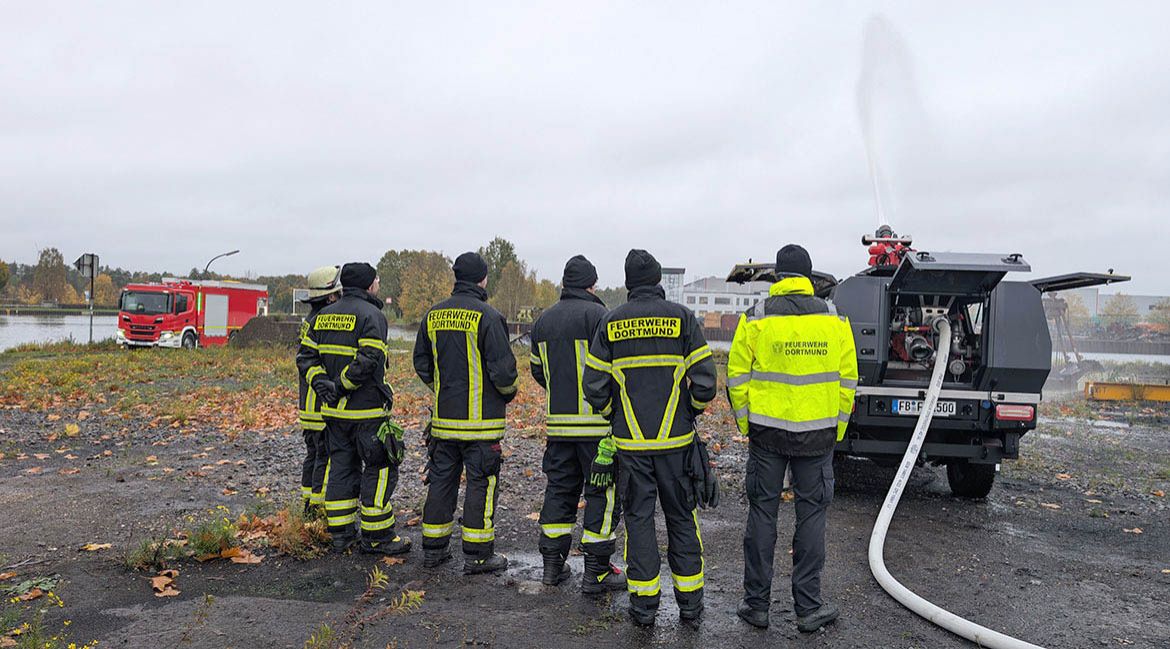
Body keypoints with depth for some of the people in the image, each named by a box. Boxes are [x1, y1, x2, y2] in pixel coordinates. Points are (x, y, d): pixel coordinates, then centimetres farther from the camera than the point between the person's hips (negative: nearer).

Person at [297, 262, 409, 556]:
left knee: (340, 468, 14)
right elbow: (367, 361, -23)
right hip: (367, 410, -7)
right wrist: (341, 386, -15)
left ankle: (340, 533, 18)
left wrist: (322, 383, -3)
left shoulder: (322, 316, 13)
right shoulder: (371, 315, -11)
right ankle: (377, 537, 5)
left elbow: (306, 356, 8)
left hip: (334, 410, 7)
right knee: (379, 469, 2)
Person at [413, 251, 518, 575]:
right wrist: (509, 392, 4)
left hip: (443, 417, 6)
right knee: (481, 484, 2)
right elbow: (503, 367, -15)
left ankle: (433, 548, 21)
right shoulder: (488, 317, -13)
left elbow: (421, 363, 13)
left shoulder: (432, 315, 6)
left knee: (441, 480, 13)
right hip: (481, 419, -6)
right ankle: (478, 555, 7)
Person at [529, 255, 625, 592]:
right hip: (596, 422, -6)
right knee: (603, 491, 2)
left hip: (557, 421, 6)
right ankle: (597, 571, 4)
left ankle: (552, 564, 19)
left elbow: (537, 369, 17)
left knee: (559, 488, 15)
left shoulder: (543, 320, 11)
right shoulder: (597, 315, -11)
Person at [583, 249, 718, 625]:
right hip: (676, 439, 0)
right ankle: (689, 600, 18)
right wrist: (690, 411, 11)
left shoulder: (610, 323, 1)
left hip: (630, 442, 1)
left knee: (638, 519, 8)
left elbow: (595, 386, -1)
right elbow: (704, 382, -7)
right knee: (682, 518, 11)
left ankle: (643, 604, 11)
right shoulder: (682, 318, -3)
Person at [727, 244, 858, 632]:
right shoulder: (834, 320, 0)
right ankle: (808, 608, 15)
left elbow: (737, 377, -4)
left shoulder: (756, 319, -4)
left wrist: (745, 423, 6)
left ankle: (756, 604, 15)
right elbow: (847, 380, 3)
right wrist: (837, 429, 10)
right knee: (811, 516, 8)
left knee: (762, 513, 8)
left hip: (767, 430, -1)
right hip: (818, 432, 1)